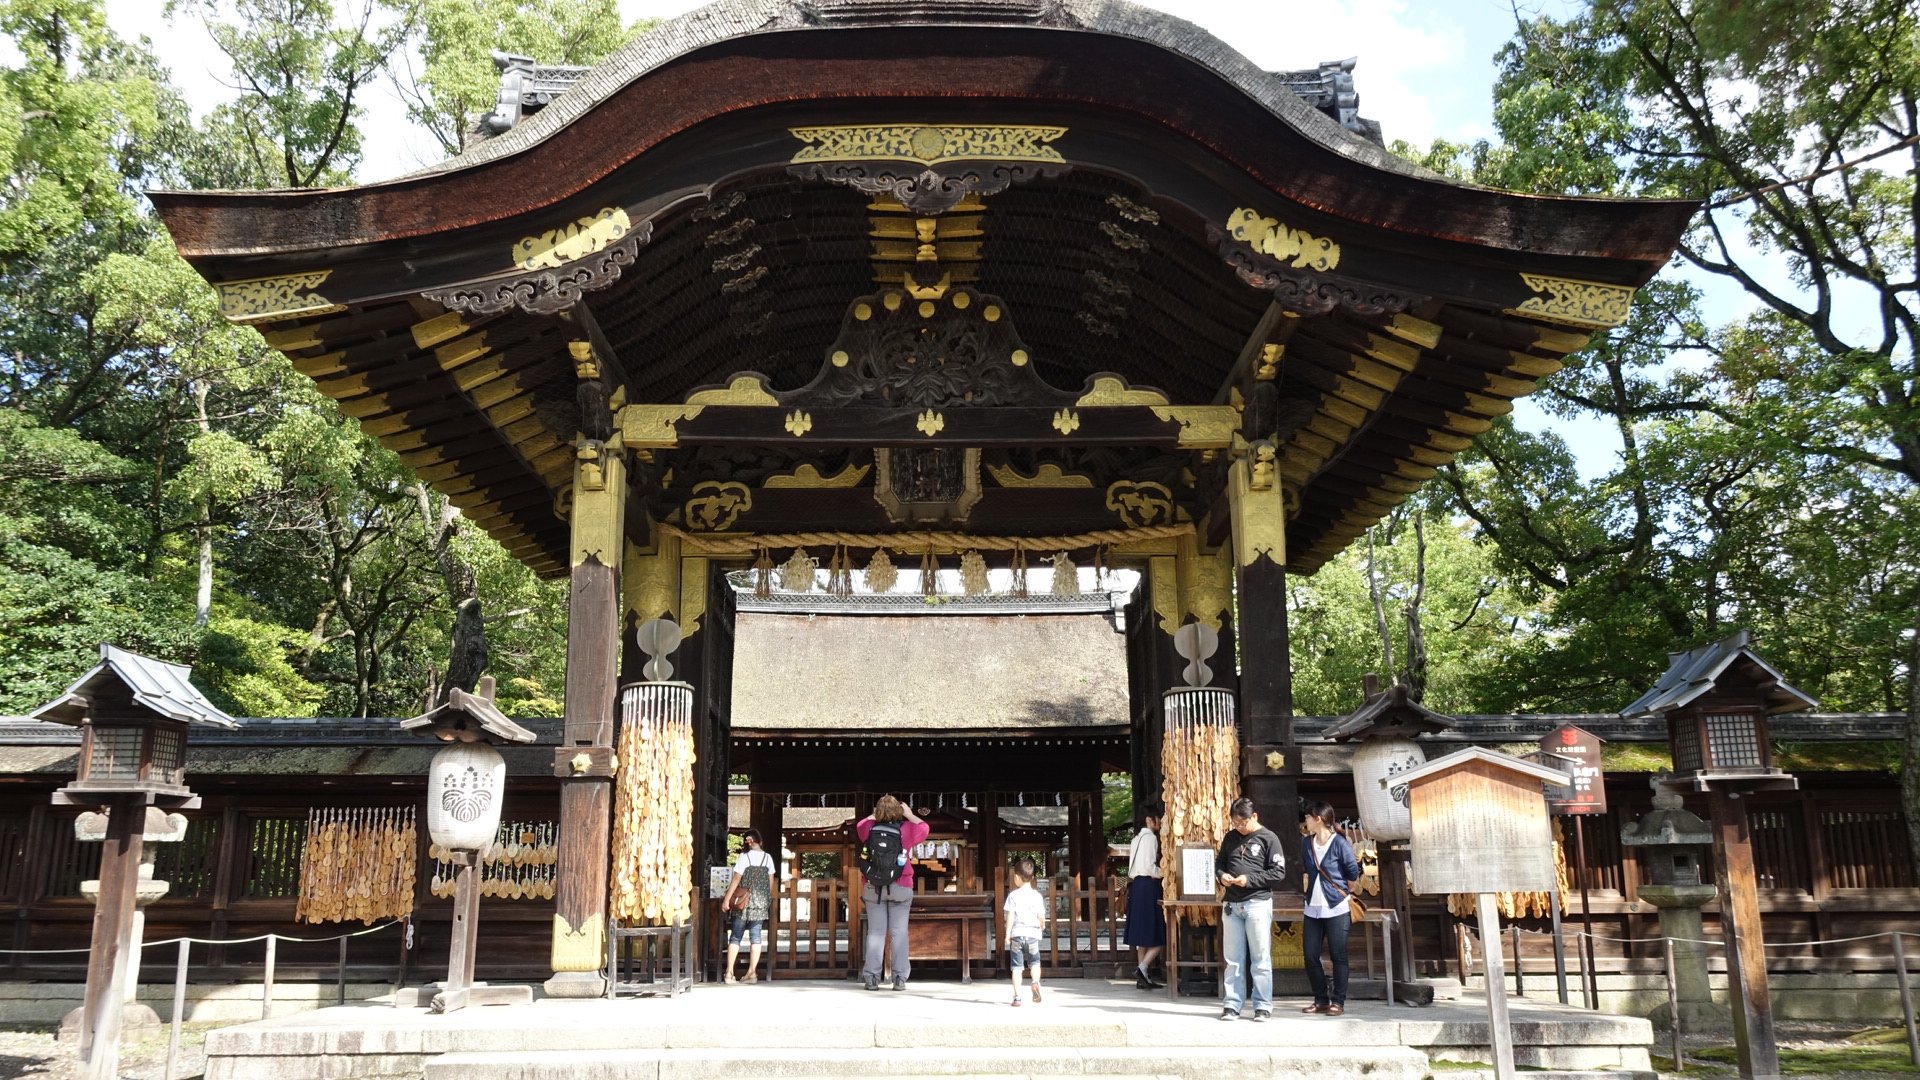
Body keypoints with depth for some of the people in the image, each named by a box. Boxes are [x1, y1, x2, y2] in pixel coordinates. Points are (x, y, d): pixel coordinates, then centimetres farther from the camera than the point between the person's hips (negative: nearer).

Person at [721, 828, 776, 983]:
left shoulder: (744, 857, -9)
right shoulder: (768, 858, 4)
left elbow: (736, 879, -11)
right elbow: (771, 882, 7)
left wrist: (726, 900, -8)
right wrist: (768, 900, 19)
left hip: (744, 901, -3)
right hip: (761, 903, 3)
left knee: (735, 937, 4)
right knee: (756, 937, 4)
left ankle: (729, 973, 1)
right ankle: (752, 973, 0)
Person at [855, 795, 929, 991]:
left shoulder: (870, 828, -1)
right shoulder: (906, 829, -4)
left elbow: (860, 824, 24)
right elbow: (924, 828, 16)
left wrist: (874, 815, 26)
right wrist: (910, 815, 22)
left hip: (873, 887, 1)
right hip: (900, 887, -1)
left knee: (875, 931, 4)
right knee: (899, 932, 2)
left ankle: (871, 978, 1)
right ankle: (900, 978, -1)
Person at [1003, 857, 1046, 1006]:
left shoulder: (1013, 895, -3)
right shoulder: (1037, 896, 1)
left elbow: (1010, 916, -7)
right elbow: (1041, 916, 3)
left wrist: (1008, 934, -2)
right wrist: (1042, 926, 24)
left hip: (1017, 934, -1)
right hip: (1032, 933, 1)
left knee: (1017, 967, 4)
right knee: (1034, 962, 18)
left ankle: (1017, 997, 2)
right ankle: (1036, 982, -11)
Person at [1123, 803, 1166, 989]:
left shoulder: (1137, 837, 17)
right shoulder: (1150, 837, -10)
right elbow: (1149, 867, -18)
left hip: (1136, 885, 9)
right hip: (1148, 885, -9)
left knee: (1143, 935, 9)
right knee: (1156, 934, -6)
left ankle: (1143, 977, 10)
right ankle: (1143, 968, -15)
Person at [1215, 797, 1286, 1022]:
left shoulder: (1268, 839, -3)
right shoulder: (1230, 838, 11)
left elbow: (1279, 872, -7)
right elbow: (1219, 861, 20)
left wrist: (1249, 879, -15)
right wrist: (1222, 875, -3)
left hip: (1258, 904, -4)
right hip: (1232, 905, 4)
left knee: (1261, 959, 0)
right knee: (1233, 960, 7)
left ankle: (1263, 1007, 7)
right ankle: (1231, 1005, 11)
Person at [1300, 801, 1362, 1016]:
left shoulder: (1339, 843, -11)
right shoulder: (1306, 842, 6)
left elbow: (1354, 872, -3)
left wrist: (1343, 892, 8)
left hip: (1336, 909, -6)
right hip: (1312, 909, 6)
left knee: (1338, 957, 1)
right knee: (1310, 956, 5)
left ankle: (1338, 1002, 8)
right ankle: (1321, 1000, 17)